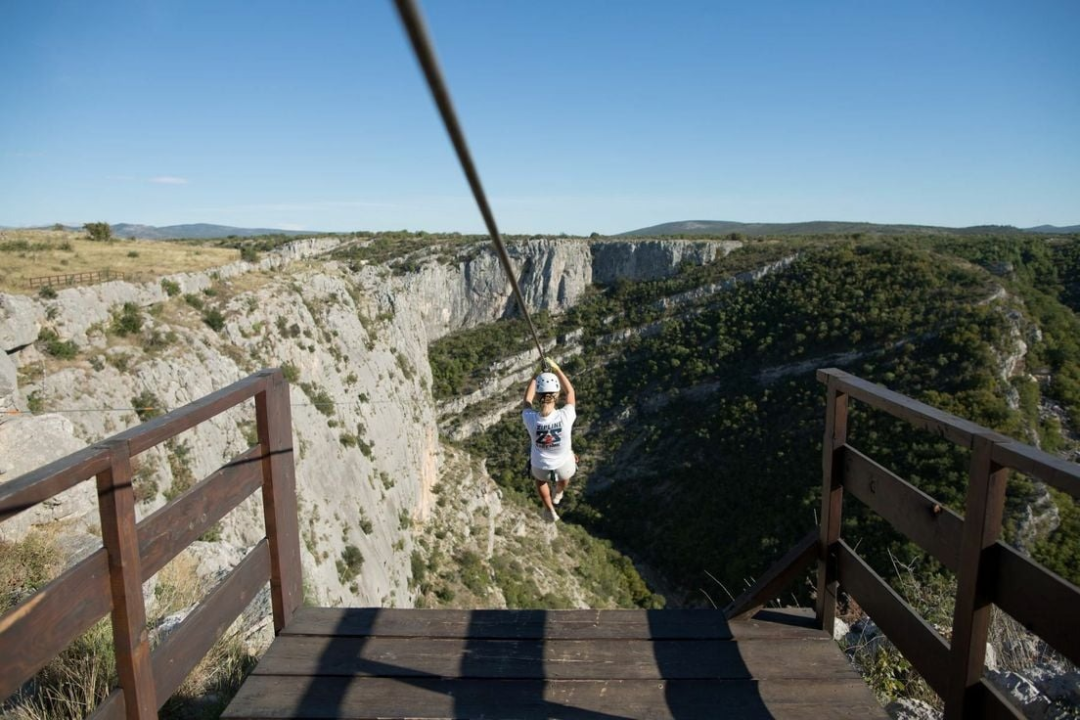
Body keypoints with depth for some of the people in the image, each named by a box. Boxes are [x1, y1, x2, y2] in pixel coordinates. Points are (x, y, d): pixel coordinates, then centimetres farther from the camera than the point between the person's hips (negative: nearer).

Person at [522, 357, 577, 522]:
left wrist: (536, 373, -4)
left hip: (541, 466, 0)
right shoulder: (565, 417, -36)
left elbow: (527, 400, -9)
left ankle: (551, 512, 57)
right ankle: (557, 495, 70)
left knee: (540, 479, 39)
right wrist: (556, 368, -9)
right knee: (564, 477, 39)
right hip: (563, 464, 0)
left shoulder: (530, 418, -34)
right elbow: (571, 392, -14)